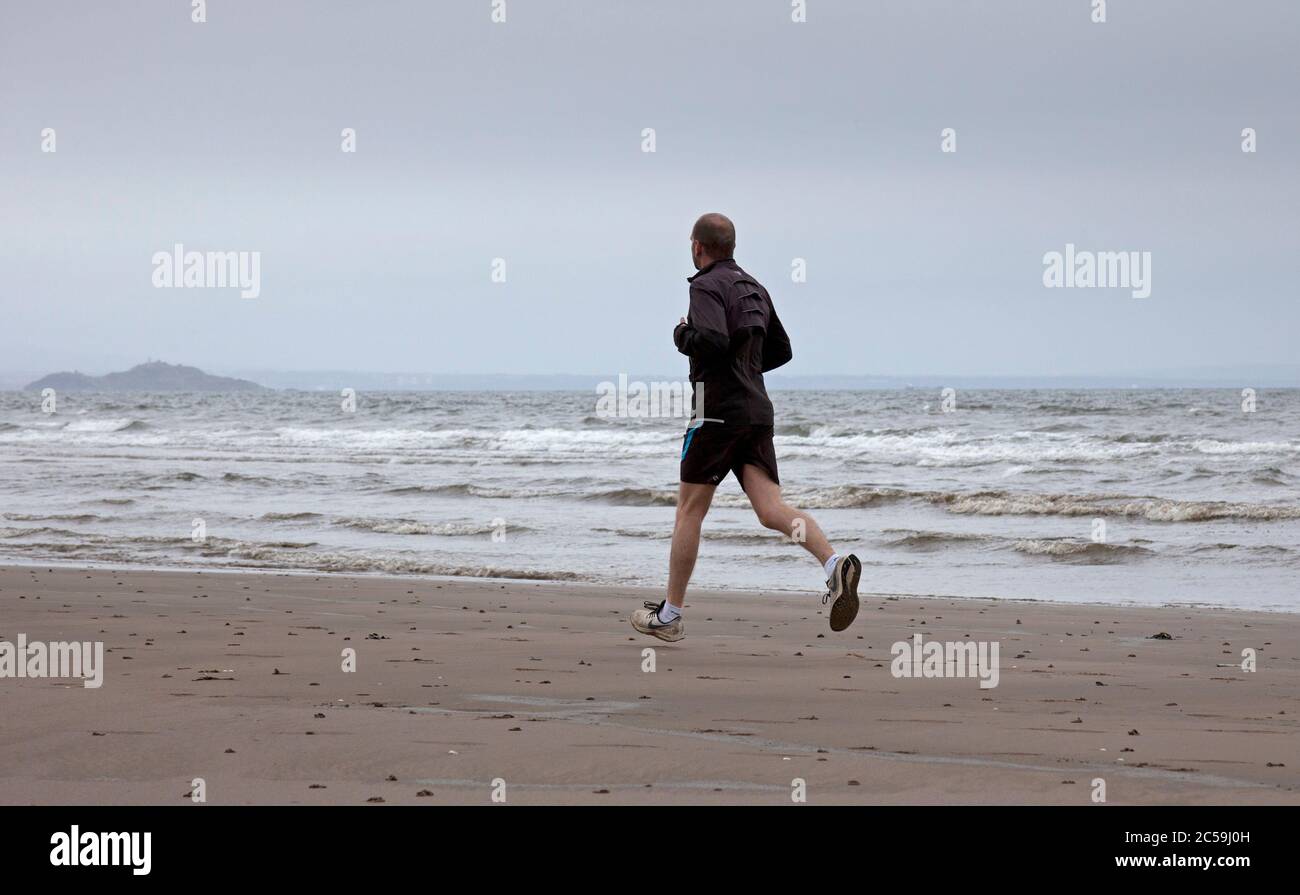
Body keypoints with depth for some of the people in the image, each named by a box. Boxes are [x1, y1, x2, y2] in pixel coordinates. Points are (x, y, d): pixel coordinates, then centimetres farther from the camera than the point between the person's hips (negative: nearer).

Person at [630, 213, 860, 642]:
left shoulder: (707, 286, -7)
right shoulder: (754, 289, 19)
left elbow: (712, 339, -24)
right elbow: (781, 350, 26)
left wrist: (683, 335, -4)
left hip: (718, 410, -7)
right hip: (757, 410, 7)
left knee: (689, 511, 5)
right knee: (771, 510, -6)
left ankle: (669, 615, 11)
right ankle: (836, 564, -31)